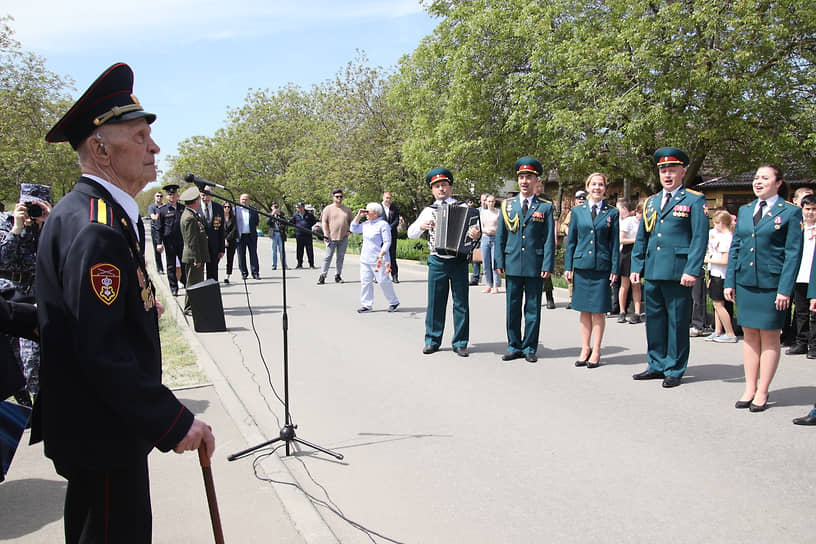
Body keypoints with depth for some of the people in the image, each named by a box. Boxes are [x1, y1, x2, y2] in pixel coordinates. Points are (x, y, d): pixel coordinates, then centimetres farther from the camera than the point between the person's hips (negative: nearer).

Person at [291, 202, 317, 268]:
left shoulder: (309, 214, 0)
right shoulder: (295, 215, 5)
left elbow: (315, 220, 11)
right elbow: (291, 222, 17)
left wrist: (309, 225, 1)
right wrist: (296, 226, 4)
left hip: (308, 234, -2)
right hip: (299, 235, 2)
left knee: (310, 249, -1)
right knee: (299, 250, 6)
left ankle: (311, 264, 5)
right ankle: (299, 264, 14)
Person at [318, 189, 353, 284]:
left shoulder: (346, 209, 12)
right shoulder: (328, 209, 2)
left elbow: (352, 221, 20)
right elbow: (324, 222, -2)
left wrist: (349, 230, 5)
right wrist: (326, 235, -10)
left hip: (343, 238, 3)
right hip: (331, 238, -3)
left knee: (340, 257, 7)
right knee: (328, 257, -4)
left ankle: (338, 275, 16)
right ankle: (323, 276, -1)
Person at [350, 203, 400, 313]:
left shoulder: (383, 224, -11)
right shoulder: (366, 224, 13)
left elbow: (387, 242, -14)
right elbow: (354, 229, 20)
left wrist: (381, 255, -23)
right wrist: (359, 215, 11)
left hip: (378, 260, -8)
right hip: (365, 259, 8)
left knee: (383, 281, -2)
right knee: (365, 282, 6)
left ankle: (394, 302, 13)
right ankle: (367, 304, 13)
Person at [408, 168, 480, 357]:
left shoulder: (463, 207, 7)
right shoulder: (428, 211, 11)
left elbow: (474, 226, -3)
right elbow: (411, 233, 8)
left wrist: (476, 234, -26)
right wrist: (421, 226, -13)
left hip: (459, 261, -1)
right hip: (437, 262, 1)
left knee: (461, 302, 2)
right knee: (435, 302, 5)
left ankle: (460, 343, 11)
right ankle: (432, 341, 16)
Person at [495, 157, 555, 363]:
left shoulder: (545, 207, 3)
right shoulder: (507, 205, 10)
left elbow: (549, 239, 0)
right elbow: (500, 236, 10)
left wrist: (547, 265, -8)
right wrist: (499, 262, 2)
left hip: (535, 265, -2)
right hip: (512, 265, 2)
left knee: (533, 308, 5)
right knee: (513, 308, 7)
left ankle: (530, 348, 15)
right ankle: (514, 347, 18)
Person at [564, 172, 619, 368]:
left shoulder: (612, 213, 4)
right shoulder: (577, 211, 7)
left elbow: (615, 243, 3)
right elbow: (571, 241, 9)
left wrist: (614, 269, -3)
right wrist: (568, 266, 5)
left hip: (602, 267, -2)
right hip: (581, 266, 2)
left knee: (598, 311, 3)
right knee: (584, 310, 7)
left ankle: (596, 351, 12)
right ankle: (585, 349, 17)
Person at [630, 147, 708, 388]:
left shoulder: (694, 200, 0)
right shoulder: (651, 202, 17)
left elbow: (700, 238, -8)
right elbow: (641, 238, 18)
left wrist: (692, 270, -16)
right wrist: (636, 267, 10)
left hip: (678, 272, -6)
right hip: (652, 271, 6)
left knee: (677, 321, 2)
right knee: (654, 319, 11)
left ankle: (674, 370, 12)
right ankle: (657, 365, 23)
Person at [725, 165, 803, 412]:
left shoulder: (790, 212, -3)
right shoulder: (744, 211, 12)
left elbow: (793, 253, -6)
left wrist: (785, 289, -13)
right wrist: (729, 282, 7)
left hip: (772, 283, -4)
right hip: (745, 282, 5)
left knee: (769, 337, 4)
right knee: (749, 336, 9)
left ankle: (762, 392, 12)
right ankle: (749, 389, 17)